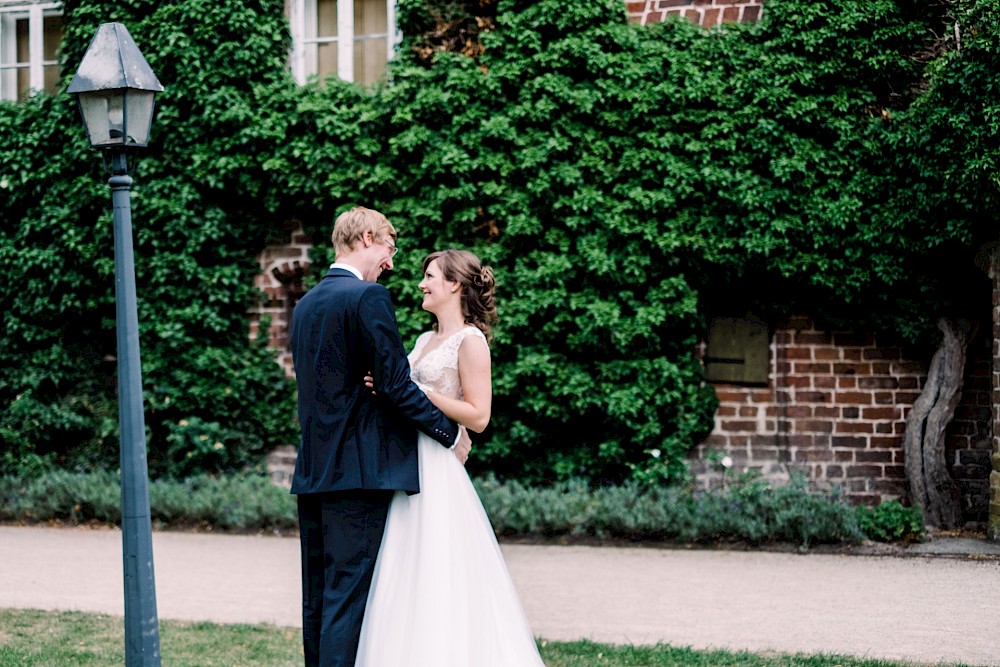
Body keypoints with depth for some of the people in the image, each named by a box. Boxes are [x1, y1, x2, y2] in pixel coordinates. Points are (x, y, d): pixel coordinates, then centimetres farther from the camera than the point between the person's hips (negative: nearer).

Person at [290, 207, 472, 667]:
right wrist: (451, 433, -3)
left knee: (318, 596, 11)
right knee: (349, 593, -7)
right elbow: (396, 384, -15)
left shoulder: (305, 305, 15)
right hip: (357, 471, -8)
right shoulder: (368, 297, -11)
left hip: (312, 473, 8)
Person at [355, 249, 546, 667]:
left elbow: (478, 416, -13)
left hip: (438, 472, -8)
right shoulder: (425, 340, 17)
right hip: (407, 466, 8)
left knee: (439, 578, -8)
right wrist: (382, 385, 6)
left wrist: (416, 390, -17)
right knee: (407, 581, 7)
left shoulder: (470, 341, -7)